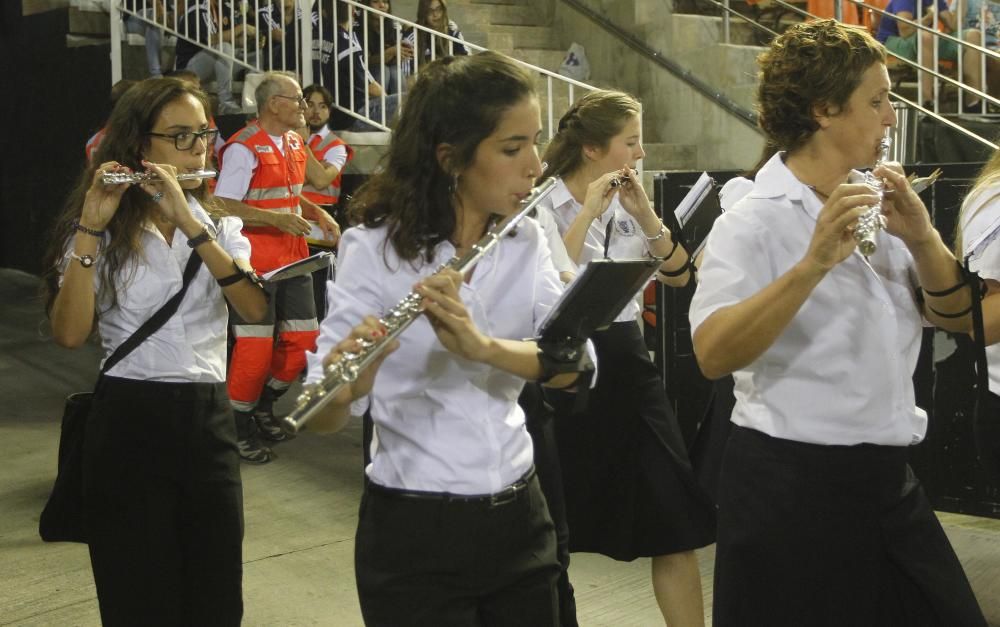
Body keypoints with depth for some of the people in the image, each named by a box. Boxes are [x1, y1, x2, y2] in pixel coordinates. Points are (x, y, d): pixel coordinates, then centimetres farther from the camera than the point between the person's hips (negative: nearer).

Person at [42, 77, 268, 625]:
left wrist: (189, 224, -20)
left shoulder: (220, 225, 9)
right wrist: (90, 228, -22)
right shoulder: (103, 230, -2)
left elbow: (255, 307, -12)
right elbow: (69, 334, -16)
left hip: (208, 419, 4)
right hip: (129, 423, -3)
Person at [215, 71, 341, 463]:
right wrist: (277, 219, -27)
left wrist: (318, 214, 7)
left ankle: (263, 406, 30)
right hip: (255, 260, -8)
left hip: (292, 258, 8)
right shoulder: (243, 148, -15)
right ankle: (240, 428, 12)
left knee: (304, 339, 9)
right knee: (255, 346, -5)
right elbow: (223, 206, -20)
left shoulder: (295, 143, 12)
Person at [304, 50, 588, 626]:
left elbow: (572, 363, -13)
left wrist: (481, 346, -31)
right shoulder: (376, 247, -13)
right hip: (414, 532, -4)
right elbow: (322, 416, -18)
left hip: (519, 518, 5)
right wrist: (346, 386, -40)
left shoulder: (526, 242, 2)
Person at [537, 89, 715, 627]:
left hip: (628, 361, 5)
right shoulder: (543, 206, -9)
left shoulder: (626, 203, 8)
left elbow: (678, 276, 3)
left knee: (677, 524, 2)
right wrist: (588, 214, -23)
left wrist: (645, 215, -10)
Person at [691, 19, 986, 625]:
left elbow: (958, 318, 8)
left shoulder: (878, 204, 6)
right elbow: (713, 355, -25)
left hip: (889, 479, 7)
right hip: (792, 486, -6)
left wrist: (922, 238, -9)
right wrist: (814, 264, -32)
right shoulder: (755, 221, -13)